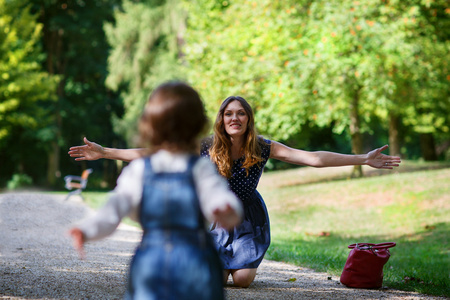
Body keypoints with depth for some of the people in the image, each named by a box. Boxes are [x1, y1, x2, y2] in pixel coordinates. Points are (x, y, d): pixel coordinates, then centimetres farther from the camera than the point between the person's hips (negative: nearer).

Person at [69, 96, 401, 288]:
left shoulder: (263, 148, -16)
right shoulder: (206, 147, -17)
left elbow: (313, 158, -21)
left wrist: (363, 159, -28)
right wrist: (105, 152, -22)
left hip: (249, 217, 0)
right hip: (216, 215, 0)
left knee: (242, 279, -12)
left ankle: (244, 261, 27)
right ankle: (221, 260, 28)